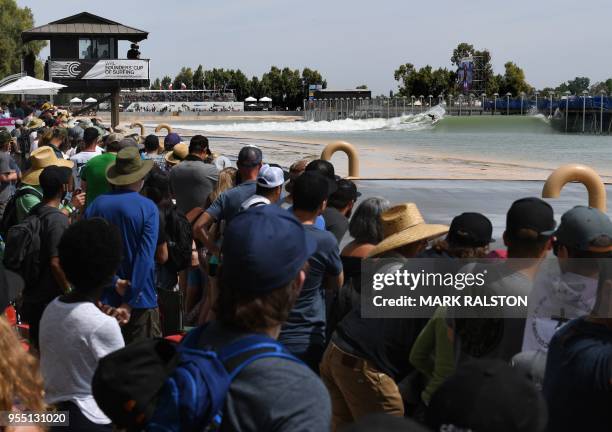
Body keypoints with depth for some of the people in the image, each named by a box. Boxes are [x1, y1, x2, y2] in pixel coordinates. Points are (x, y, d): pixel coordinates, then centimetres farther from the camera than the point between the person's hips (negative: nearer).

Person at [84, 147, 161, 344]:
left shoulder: (96, 205, -2)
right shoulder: (148, 208, -10)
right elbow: (145, 258, -17)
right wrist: (129, 302, -16)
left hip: (102, 299, 3)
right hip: (139, 299, -3)